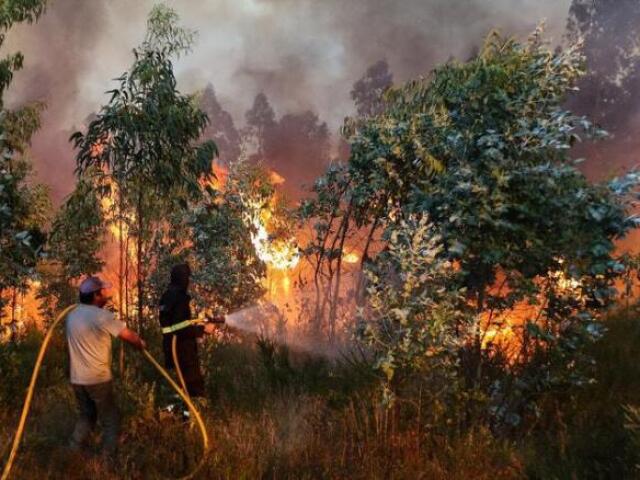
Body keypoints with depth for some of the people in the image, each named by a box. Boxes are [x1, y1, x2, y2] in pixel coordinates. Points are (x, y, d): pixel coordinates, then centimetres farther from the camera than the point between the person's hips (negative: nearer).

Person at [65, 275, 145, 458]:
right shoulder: (102, 316, -18)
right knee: (111, 419, 7)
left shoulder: (71, 315, 5)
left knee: (86, 415, 23)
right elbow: (129, 335, -13)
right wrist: (141, 344, 7)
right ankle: (108, 458, 8)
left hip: (77, 378, 7)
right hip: (98, 378, -7)